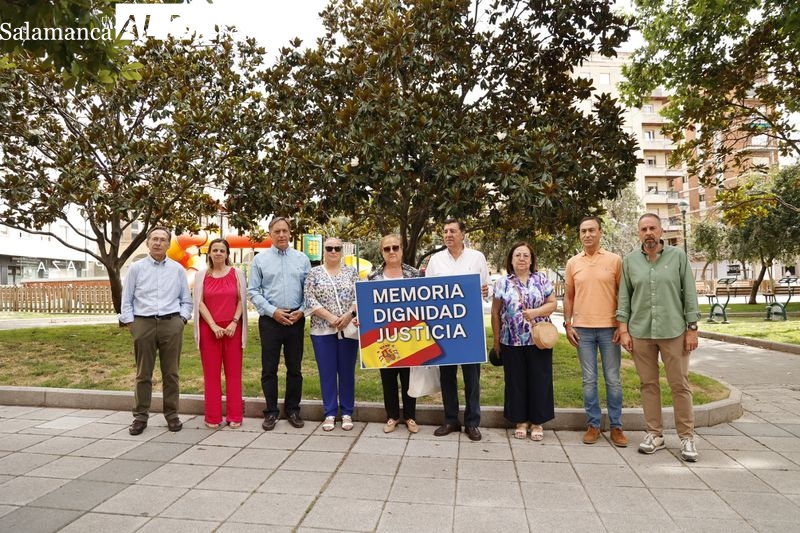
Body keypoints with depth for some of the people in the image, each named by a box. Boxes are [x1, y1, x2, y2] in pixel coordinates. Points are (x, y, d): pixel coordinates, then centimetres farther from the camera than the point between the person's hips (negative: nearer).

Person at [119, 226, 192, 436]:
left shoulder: (178, 269, 10)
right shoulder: (136, 268, 8)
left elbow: (186, 299, 12)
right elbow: (126, 300, 9)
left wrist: (182, 319, 0)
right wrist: (130, 323, 0)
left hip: (172, 324, 0)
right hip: (143, 324, 0)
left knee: (171, 373, 5)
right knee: (143, 374, 5)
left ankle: (172, 415, 14)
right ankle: (140, 417, 15)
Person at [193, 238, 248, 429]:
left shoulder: (237, 273, 5)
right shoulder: (202, 275, 6)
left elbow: (242, 300, 3)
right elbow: (199, 302, 1)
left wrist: (234, 322, -9)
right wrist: (213, 325, -10)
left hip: (232, 329, 0)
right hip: (209, 329, 1)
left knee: (233, 372, 2)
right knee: (211, 372, 4)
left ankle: (235, 416, 10)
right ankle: (212, 417, 13)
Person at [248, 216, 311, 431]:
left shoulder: (302, 259, 6)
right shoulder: (260, 259, 3)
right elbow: (253, 291, 0)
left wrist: (301, 311, -8)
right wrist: (273, 311, -10)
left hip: (296, 319, 1)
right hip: (270, 319, -1)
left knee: (294, 368, 9)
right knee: (269, 369, 5)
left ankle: (292, 410, 22)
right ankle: (271, 412, 17)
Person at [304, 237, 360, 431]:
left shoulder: (351, 272, 7)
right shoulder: (314, 273, 4)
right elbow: (310, 300, -4)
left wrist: (348, 315, -14)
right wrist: (330, 317, -15)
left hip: (348, 329, 1)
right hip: (323, 330, 0)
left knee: (347, 371, 6)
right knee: (327, 372, 5)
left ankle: (347, 413, 17)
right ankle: (330, 413, 15)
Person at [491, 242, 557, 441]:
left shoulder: (542, 280, 3)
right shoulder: (502, 283, 3)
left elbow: (552, 304, 2)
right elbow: (496, 313, 6)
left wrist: (536, 312, -17)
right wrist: (496, 339, 4)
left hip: (539, 340, 0)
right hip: (512, 342, 0)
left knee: (539, 381, 4)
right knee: (516, 382, 7)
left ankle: (537, 422, 18)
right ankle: (520, 421, 20)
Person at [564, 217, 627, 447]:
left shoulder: (614, 260, 1)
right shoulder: (573, 263, 7)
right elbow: (569, 296, 11)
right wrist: (567, 324, 4)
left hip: (609, 328, -1)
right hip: (582, 329, 2)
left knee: (613, 380, 6)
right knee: (589, 380, 7)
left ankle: (616, 426, 18)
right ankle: (593, 425, 18)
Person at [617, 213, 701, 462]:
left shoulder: (678, 256, 1)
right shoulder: (630, 260, 5)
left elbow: (689, 294, 1)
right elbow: (624, 297, 6)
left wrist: (692, 329, -3)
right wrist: (623, 330, 1)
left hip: (673, 331, -2)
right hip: (640, 333, 2)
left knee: (680, 385, 3)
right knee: (648, 384, 9)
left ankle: (687, 437, 15)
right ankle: (655, 434, 20)